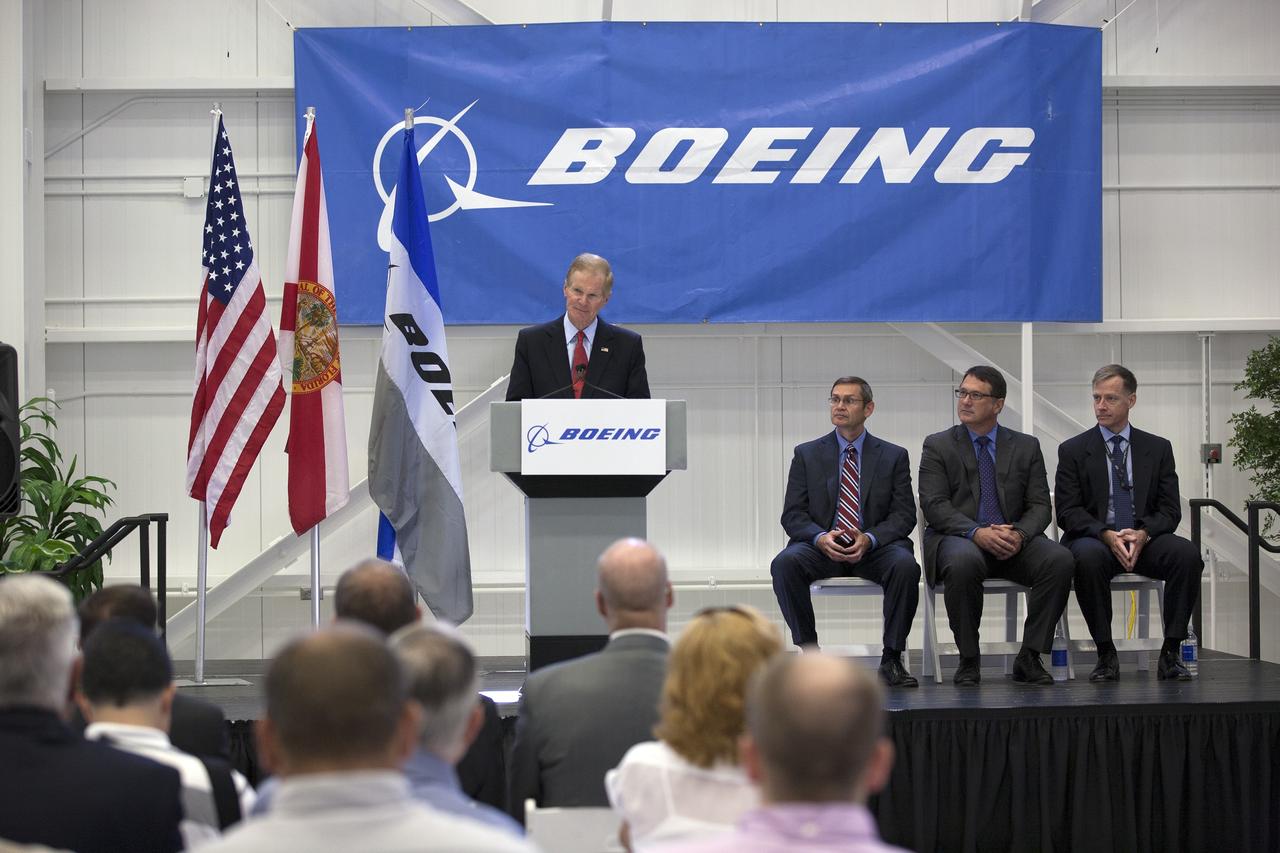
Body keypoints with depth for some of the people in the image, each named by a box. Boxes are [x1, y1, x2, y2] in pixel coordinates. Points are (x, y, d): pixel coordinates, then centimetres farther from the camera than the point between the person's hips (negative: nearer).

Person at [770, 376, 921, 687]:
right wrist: (821, 538, -18)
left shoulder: (894, 456, 9)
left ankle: (891, 659, -21)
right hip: (821, 547, 1)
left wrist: (869, 539, -19)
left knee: (905, 565, -33)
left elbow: (904, 514, 1)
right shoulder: (807, 454, 9)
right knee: (785, 563, -31)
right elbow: (793, 515, 3)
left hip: (875, 548, -1)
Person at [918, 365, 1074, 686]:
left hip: (1014, 542, 2)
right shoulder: (938, 446, 7)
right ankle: (968, 660, -21)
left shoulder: (1026, 447, 14)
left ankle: (1029, 657, -18)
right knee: (963, 561, -39)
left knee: (1060, 559, -28)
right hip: (957, 539, -2)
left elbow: (1040, 506, 7)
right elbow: (934, 505, -4)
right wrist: (976, 533, -22)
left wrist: (1019, 534, -16)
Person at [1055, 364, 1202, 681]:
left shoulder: (1158, 449, 11)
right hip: (1094, 539, -2)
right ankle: (1106, 655, -25)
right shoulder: (1073, 450, 5)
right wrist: (1107, 535, -20)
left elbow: (1170, 511, 5)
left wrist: (1143, 534, -17)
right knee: (1088, 558, -38)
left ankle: (1170, 653, -22)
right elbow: (1067, 512, -2)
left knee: (1187, 554, -29)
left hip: (1145, 539, 2)